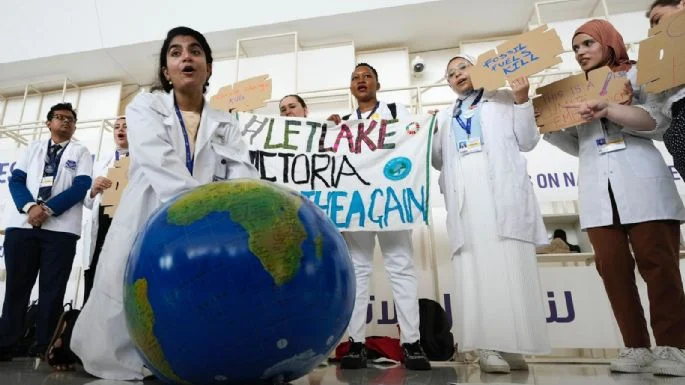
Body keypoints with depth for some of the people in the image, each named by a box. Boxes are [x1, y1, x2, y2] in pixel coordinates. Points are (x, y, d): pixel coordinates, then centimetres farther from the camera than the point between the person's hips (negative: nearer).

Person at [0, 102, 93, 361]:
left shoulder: (80, 152, 12)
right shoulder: (33, 148, 19)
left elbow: (81, 186, -2)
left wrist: (49, 209, -13)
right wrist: (29, 206, -11)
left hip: (61, 228, -2)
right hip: (22, 224, 3)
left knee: (52, 289, -1)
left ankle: (44, 347, 6)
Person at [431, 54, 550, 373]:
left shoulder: (503, 100, 20)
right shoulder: (445, 116, 28)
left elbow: (527, 142, 11)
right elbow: (439, 161, 22)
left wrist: (522, 101, 2)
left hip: (501, 189, -2)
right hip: (464, 195, 2)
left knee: (510, 265, -10)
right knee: (475, 268, -10)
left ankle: (513, 345, -7)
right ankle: (489, 346, -11)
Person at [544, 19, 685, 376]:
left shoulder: (637, 74, 13)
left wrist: (607, 110, -17)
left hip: (642, 184, -3)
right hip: (597, 191, 3)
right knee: (612, 267, -4)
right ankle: (636, 347, 1)